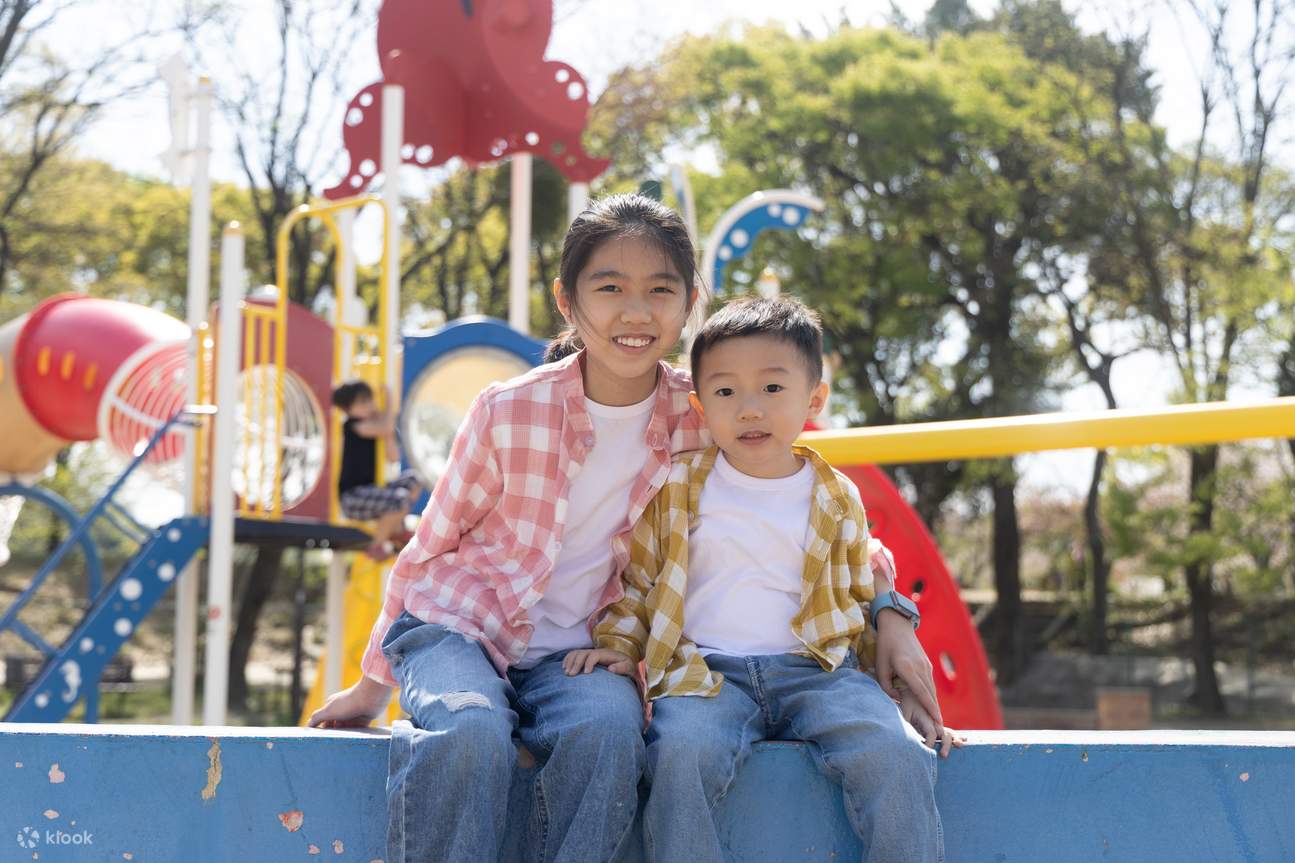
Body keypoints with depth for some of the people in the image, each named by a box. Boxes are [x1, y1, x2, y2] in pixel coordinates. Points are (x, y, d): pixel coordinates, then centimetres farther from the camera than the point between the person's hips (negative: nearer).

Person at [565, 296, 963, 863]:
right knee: (681, 753, -33)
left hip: (818, 669, 1)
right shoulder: (677, 488, 9)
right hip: (707, 670, -1)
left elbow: (868, 600, 19)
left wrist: (904, 687, 9)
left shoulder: (837, 500, 12)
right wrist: (619, 644, 1)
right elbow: (638, 579, 17)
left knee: (895, 754, -25)